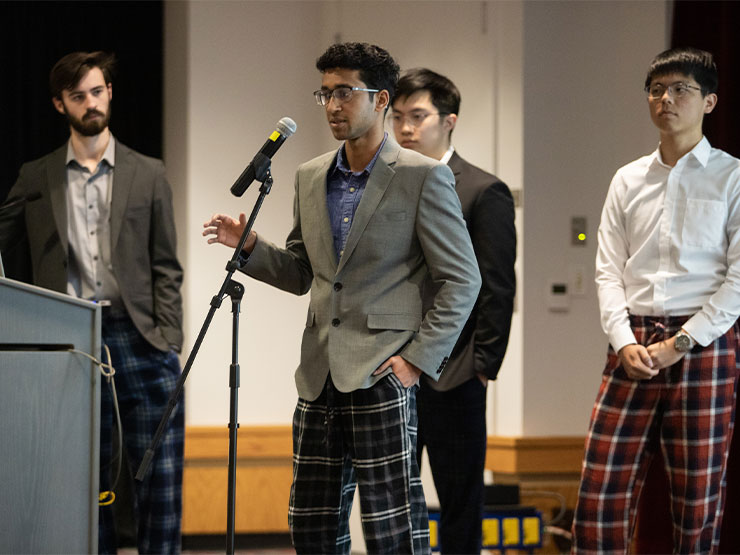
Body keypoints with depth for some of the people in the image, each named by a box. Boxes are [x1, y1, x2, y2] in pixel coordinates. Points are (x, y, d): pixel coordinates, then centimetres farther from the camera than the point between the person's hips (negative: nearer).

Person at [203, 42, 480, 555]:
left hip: (380, 374, -6)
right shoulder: (311, 178, 15)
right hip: (320, 376, 7)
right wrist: (250, 247, 3)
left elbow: (462, 280, -5)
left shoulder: (423, 177, -4)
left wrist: (419, 358, -12)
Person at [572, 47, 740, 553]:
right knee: (600, 493, -3)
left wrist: (679, 344, -11)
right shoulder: (629, 181, 15)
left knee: (697, 501, 0)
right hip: (633, 345, 4)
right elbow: (609, 270, 11)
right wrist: (625, 342, -5)